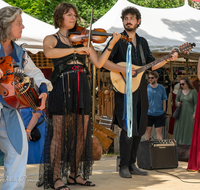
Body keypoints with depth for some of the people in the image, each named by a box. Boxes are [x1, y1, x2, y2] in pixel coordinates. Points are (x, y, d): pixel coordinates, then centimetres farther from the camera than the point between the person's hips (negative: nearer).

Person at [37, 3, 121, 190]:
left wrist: (111, 45, -6)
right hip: (61, 87, -4)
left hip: (81, 89, 5)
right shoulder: (51, 39, 5)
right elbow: (49, 53, -20)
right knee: (59, 133, -5)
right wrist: (75, 49, -25)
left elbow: (98, 63, 7)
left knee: (81, 133, 5)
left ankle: (75, 174, 16)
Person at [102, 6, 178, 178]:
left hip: (140, 89, 6)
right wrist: (122, 69, -22)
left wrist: (168, 59, 6)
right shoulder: (117, 40, -1)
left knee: (139, 129, 8)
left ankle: (132, 164, 17)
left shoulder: (142, 42, 17)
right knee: (128, 128, -13)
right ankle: (124, 166, -5)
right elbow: (103, 61, -12)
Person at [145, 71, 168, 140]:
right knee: (148, 130, 7)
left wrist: (163, 111, 2)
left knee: (159, 131, 5)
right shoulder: (146, 87, -3)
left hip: (159, 113, 0)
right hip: (148, 113, 0)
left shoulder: (162, 88, 0)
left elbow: (164, 101, 5)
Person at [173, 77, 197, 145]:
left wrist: (195, 113, -11)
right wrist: (177, 103, -4)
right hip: (181, 113, 4)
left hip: (189, 113, -4)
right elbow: (176, 99, 20)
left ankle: (190, 142, 2)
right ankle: (179, 142, 11)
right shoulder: (180, 91, 7)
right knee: (180, 127, 4)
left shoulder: (193, 91, -5)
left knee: (189, 128, -4)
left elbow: (196, 103, -5)